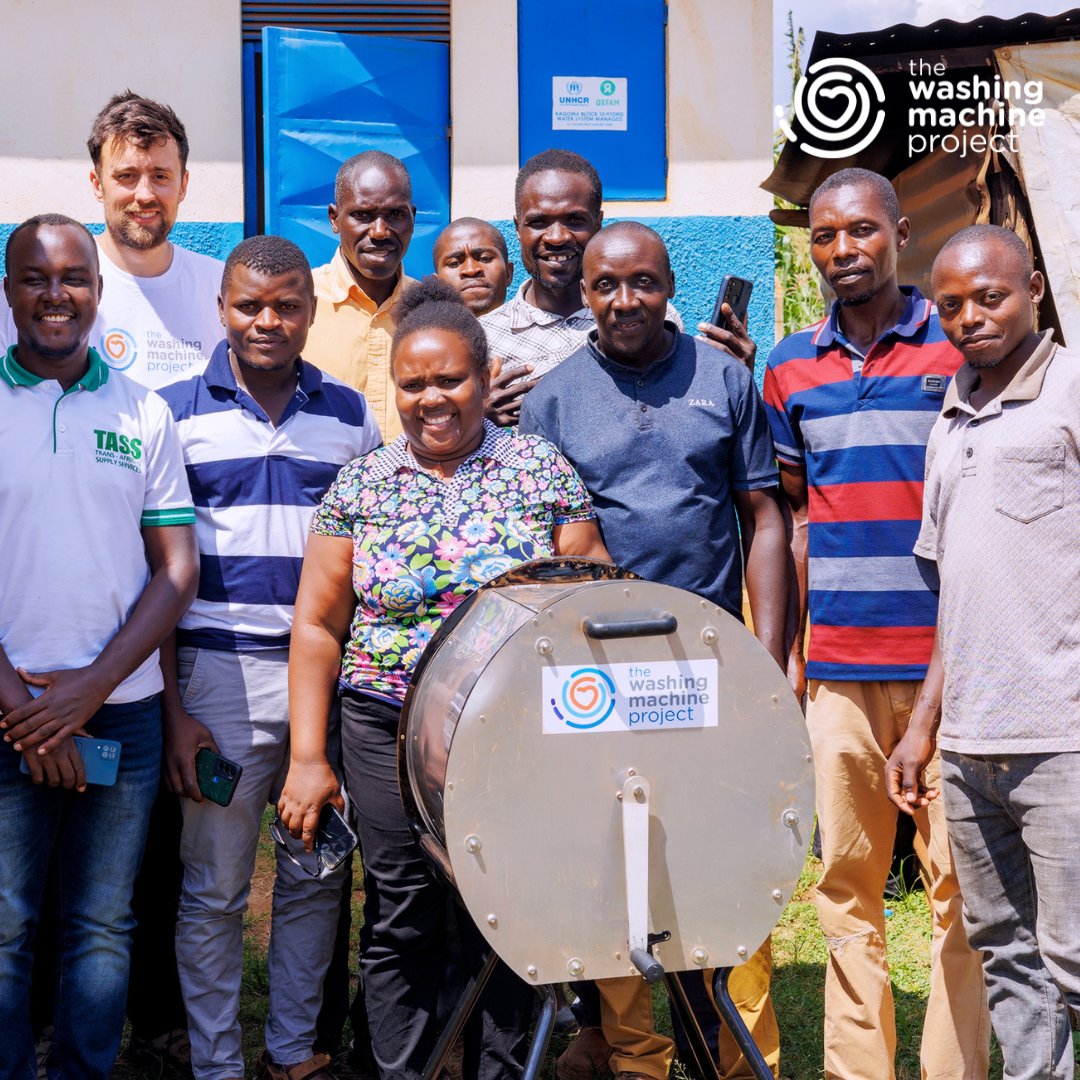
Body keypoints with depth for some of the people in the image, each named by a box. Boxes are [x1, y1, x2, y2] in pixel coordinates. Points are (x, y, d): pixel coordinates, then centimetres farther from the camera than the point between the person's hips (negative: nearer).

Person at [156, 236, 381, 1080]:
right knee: (213, 889, 4)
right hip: (219, 671, -2)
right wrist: (173, 707, -7)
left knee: (318, 877, 10)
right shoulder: (177, 412, 0)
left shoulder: (350, 414, 8)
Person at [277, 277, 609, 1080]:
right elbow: (317, 627, 5)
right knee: (400, 923, 6)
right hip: (389, 731, 1)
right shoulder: (360, 486, 5)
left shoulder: (542, 471, 2)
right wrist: (309, 756, 1)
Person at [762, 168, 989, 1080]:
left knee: (959, 882, 1)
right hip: (838, 664, 3)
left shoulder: (962, 345, 2)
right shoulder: (791, 368, 12)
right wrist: (787, 649, 11)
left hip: (950, 660, -3)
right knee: (847, 879, 7)